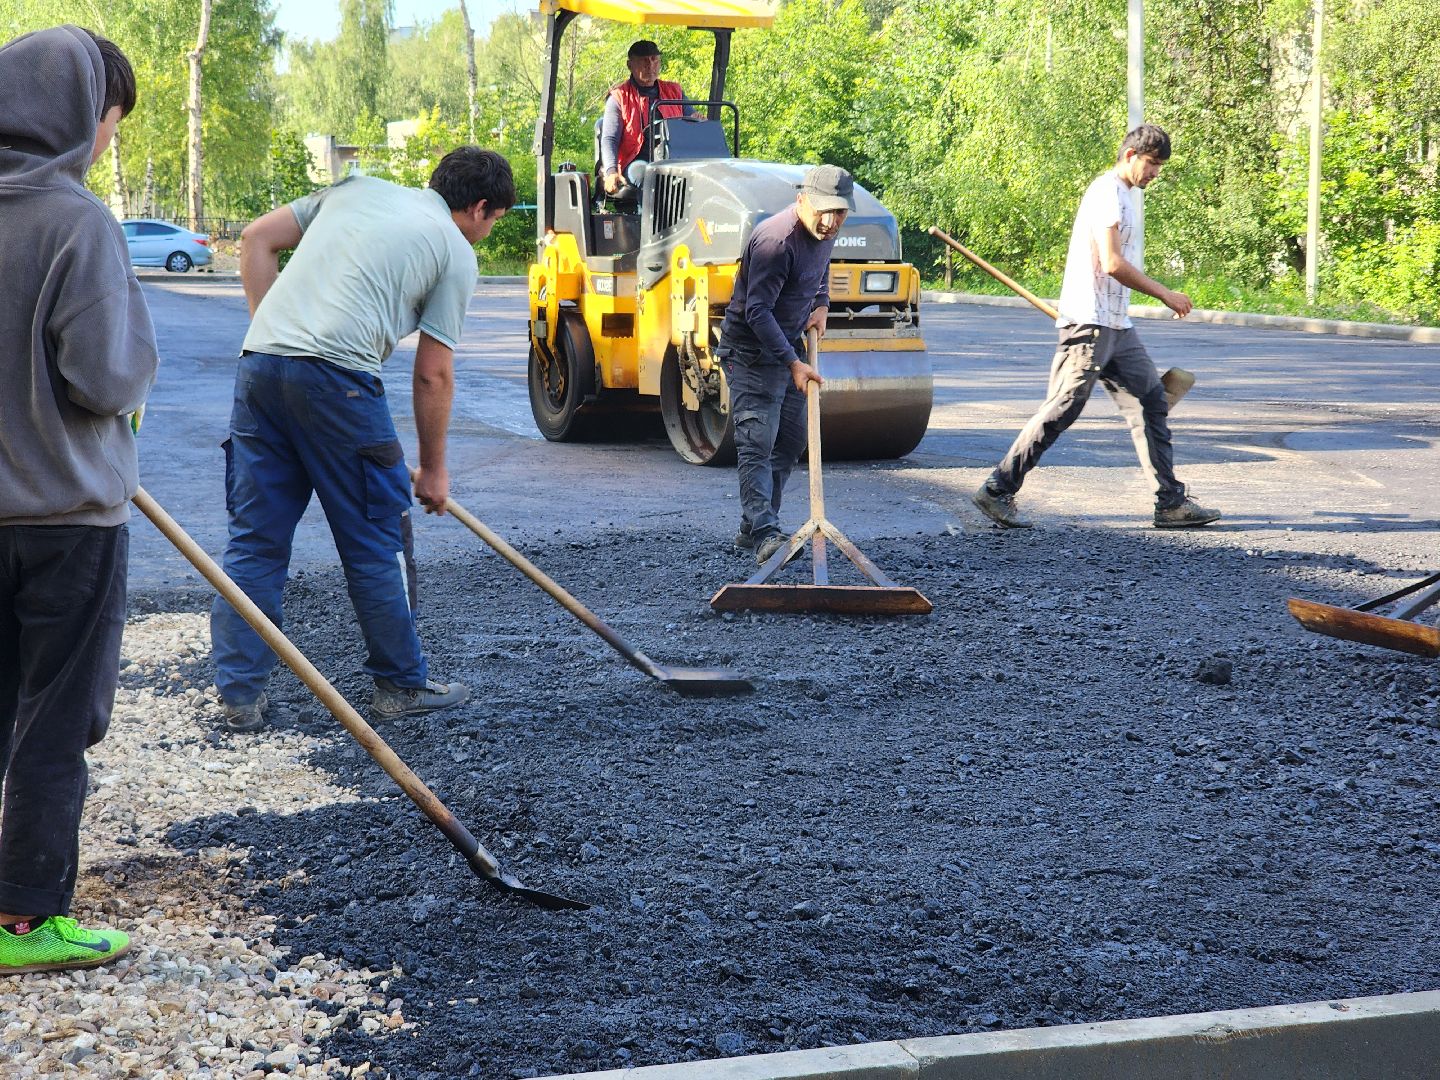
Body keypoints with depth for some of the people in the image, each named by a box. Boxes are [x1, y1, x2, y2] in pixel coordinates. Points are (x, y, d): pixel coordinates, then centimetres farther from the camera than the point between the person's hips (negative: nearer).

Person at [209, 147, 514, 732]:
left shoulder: (357, 189, 25)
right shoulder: (455, 252, 9)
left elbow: (257, 238, 19)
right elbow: (433, 374, 7)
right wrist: (432, 468, 17)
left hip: (259, 362, 6)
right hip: (336, 375, -5)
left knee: (254, 539, 11)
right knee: (376, 541, 9)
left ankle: (239, 695, 13)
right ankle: (402, 683, 20)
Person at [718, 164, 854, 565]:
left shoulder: (825, 233, 1)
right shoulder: (776, 240, -28)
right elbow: (757, 311, -29)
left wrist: (821, 303, 10)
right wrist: (793, 363, -34)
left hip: (788, 344, 9)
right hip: (751, 350, -9)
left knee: (791, 440, 12)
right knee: (757, 442, -15)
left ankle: (752, 529, 19)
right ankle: (764, 534, -21)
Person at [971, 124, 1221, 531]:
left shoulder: (1122, 195, 20)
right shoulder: (1107, 192, -12)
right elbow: (1112, 263, -20)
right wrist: (1164, 294, -12)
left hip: (1116, 327, 10)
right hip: (1090, 322, -10)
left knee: (1151, 402, 7)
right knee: (1062, 410, -9)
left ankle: (1171, 503, 8)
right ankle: (997, 492, -5)